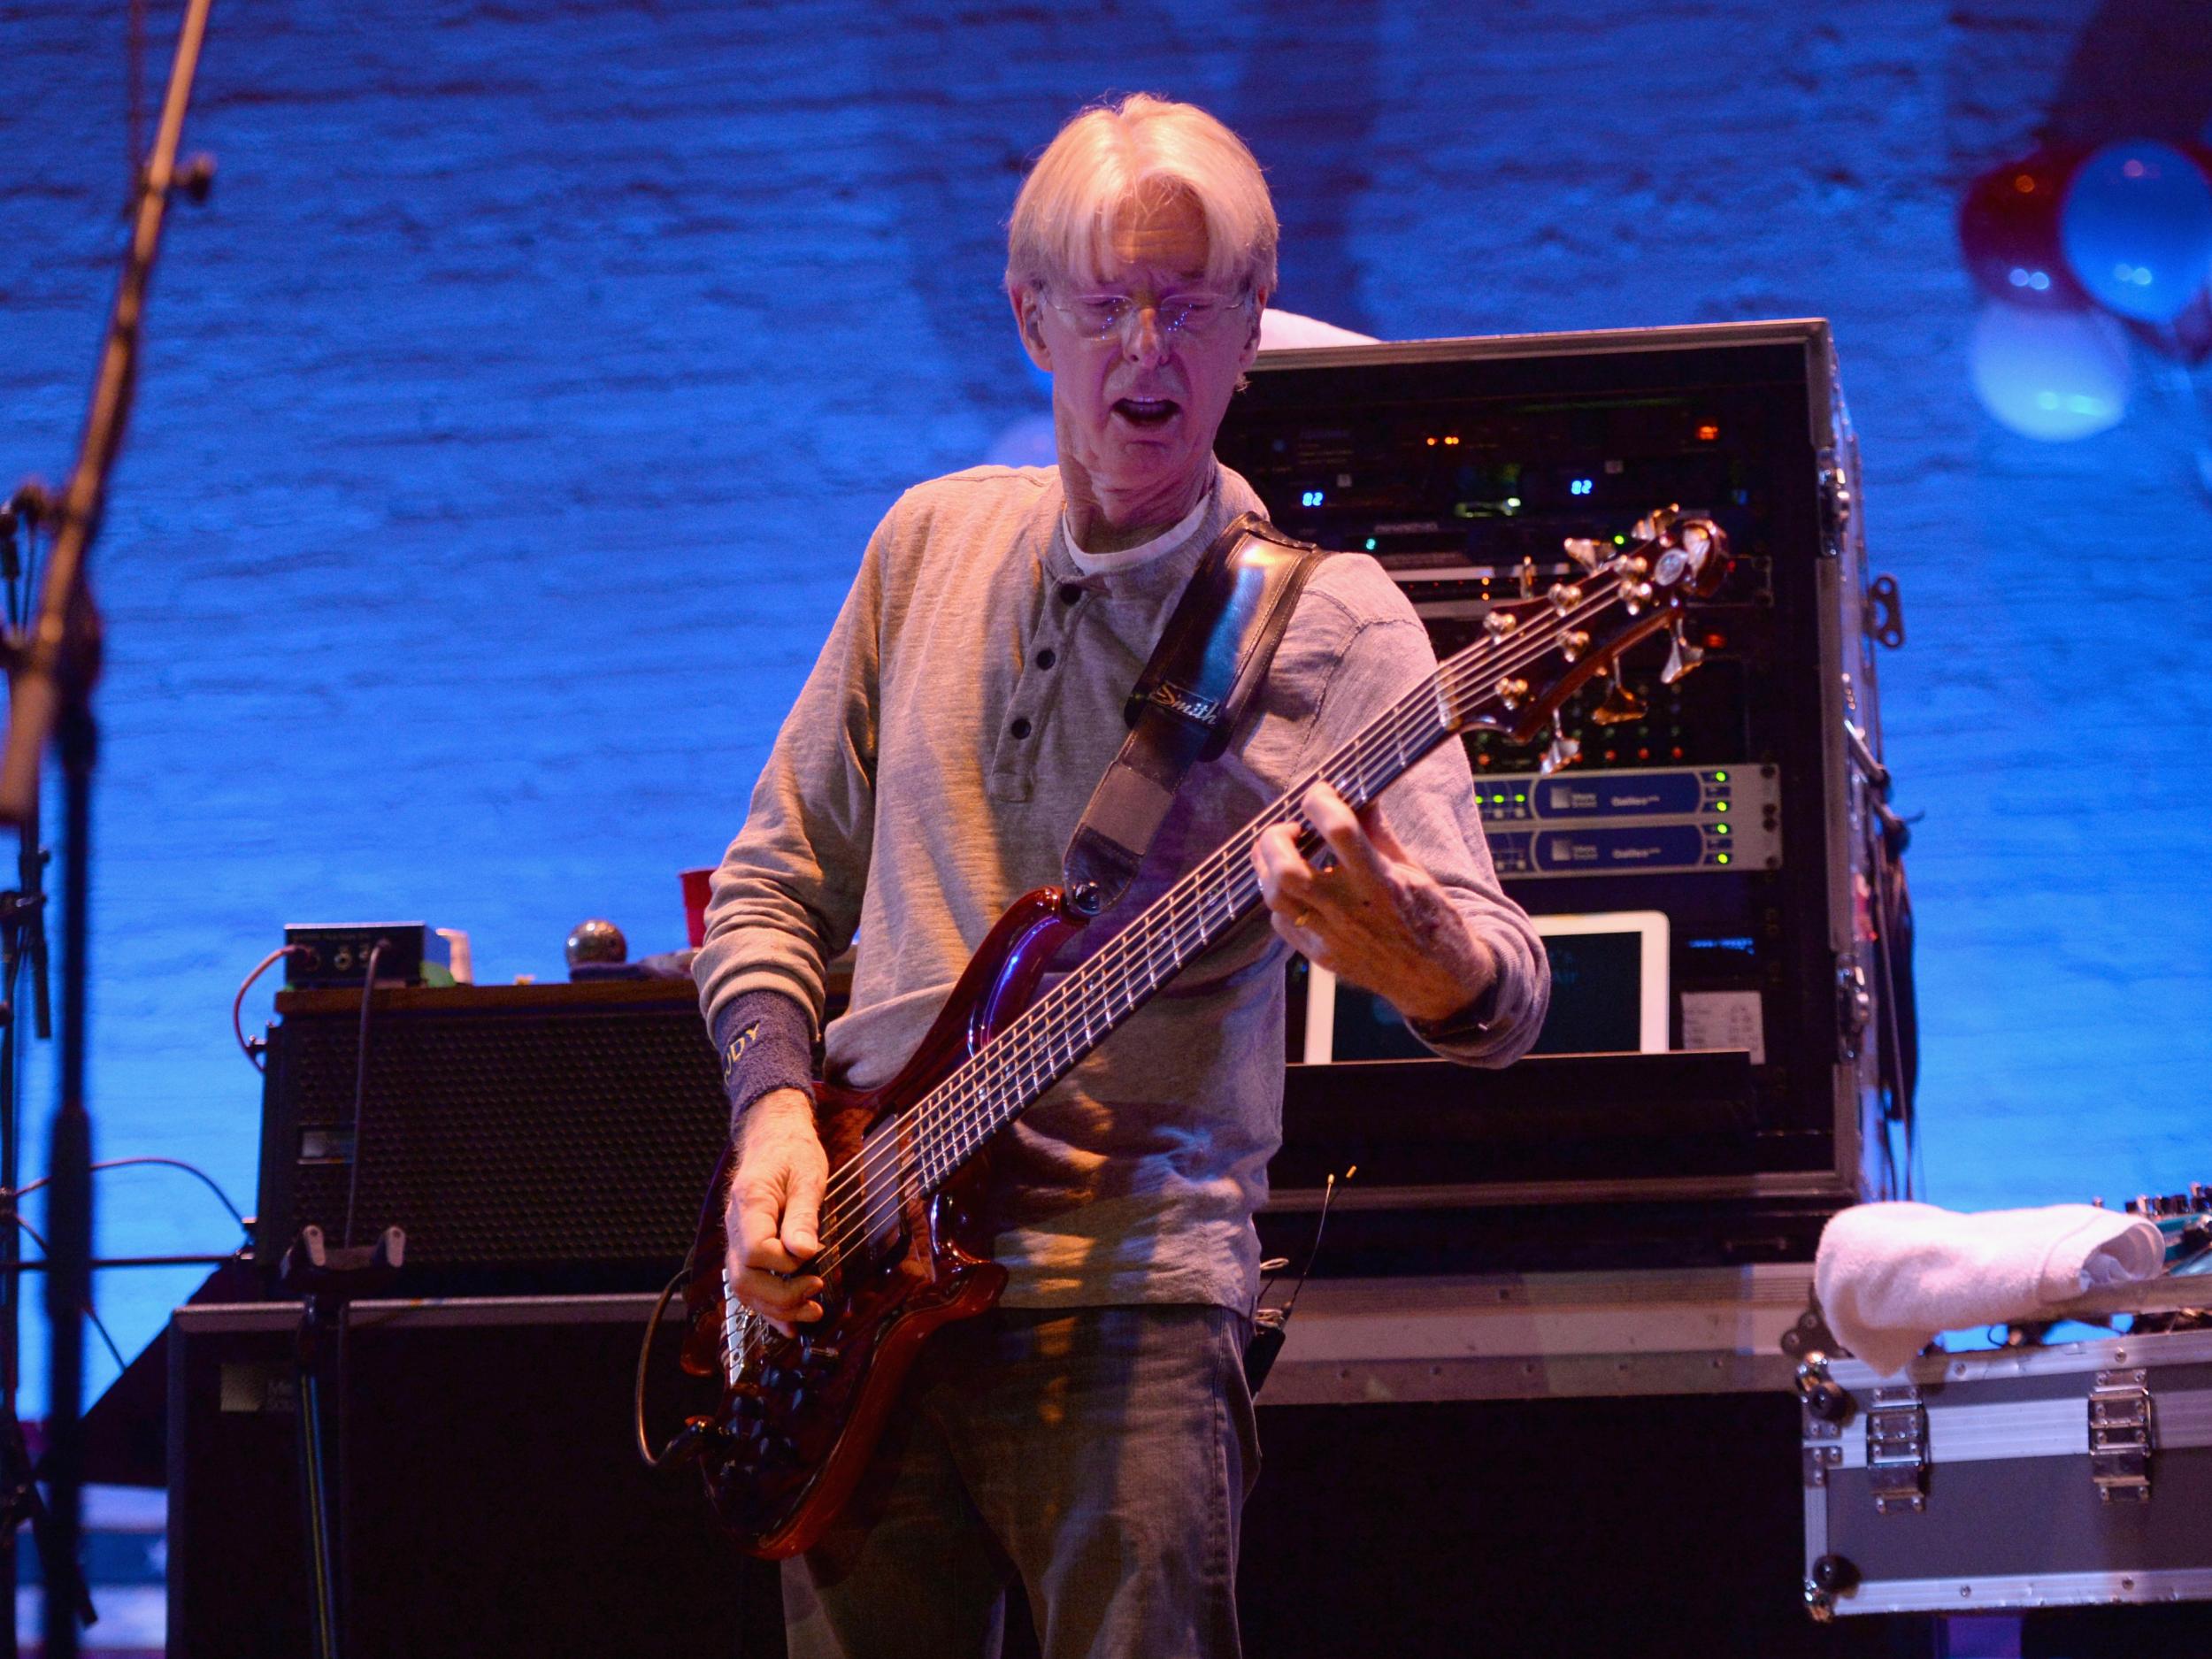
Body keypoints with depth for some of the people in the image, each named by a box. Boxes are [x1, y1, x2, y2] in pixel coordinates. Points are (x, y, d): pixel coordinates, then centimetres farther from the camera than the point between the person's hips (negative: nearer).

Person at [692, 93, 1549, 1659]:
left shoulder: (1328, 622, -4)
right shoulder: (936, 544, 12)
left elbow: (1506, 992, -15)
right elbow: (777, 878, 18)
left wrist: (1418, 952, -40)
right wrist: (776, 1104, 0)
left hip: (1127, 1290, -4)